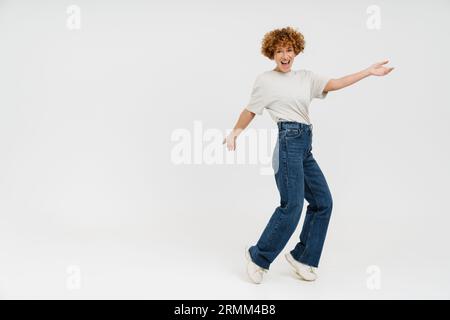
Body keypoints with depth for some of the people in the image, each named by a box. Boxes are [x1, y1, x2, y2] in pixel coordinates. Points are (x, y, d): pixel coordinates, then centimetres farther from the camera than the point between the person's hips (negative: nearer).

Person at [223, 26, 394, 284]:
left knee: (323, 202, 6)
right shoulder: (265, 80, 3)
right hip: (289, 142, -7)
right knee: (292, 206, -12)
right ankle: (259, 257, 5)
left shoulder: (306, 77, 17)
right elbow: (250, 111, 8)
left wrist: (369, 71, 1)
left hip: (305, 148, 7)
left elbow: (334, 84, 7)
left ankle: (302, 257, 19)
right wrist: (235, 132, 1)